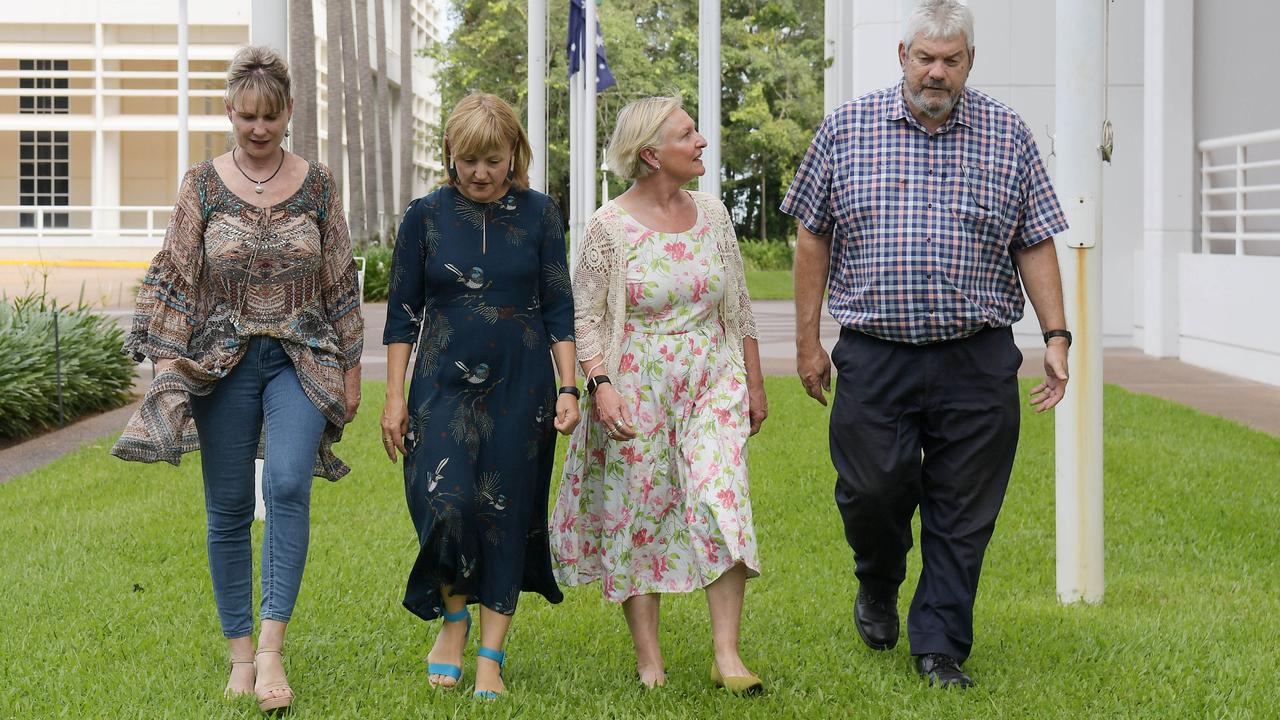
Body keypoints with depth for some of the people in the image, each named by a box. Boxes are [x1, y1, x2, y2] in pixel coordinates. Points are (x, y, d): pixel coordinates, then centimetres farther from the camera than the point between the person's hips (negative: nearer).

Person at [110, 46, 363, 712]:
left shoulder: (317, 185, 4)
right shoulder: (202, 185, 2)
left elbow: (342, 283, 8)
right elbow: (172, 276, 2)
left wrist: (351, 368, 8)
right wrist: (165, 360, -7)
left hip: (301, 359, -1)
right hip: (222, 361, 1)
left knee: (288, 484, -21)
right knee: (228, 508, 4)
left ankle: (272, 648, -19)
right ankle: (240, 652, 15)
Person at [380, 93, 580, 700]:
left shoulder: (538, 213, 3)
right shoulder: (426, 216, 1)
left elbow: (559, 307, 5)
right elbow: (402, 312, 5)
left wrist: (568, 387, -1)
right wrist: (395, 395, 0)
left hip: (521, 387, 1)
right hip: (443, 383, 0)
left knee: (506, 513, 2)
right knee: (447, 502, -16)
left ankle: (491, 656, 11)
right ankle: (453, 618, 11)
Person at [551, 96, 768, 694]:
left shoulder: (712, 212, 7)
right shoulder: (610, 227, -6)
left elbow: (738, 306, 14)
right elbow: (585, 316, -4)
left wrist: (753, 384, 14)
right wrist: (600, 384, -17)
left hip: (712, 381, 3)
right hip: (636, 390, -3)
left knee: (723, 502, -12)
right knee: (638, 515, 3)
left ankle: (727, 656, -9)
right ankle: (648, 655, 14)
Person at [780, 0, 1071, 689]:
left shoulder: (1008, 136, 6)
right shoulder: (846, 128, 4)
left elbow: (1035, 244, 8)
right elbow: (813, 237, 9)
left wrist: (1056, 336, 1)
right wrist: (808, 340, 6)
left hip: (977, 361, 1)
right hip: (874, 356, 0)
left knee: (963, 514, 3)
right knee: (871, 491, -1)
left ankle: (940, 645, 15)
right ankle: (877, 587, 31)